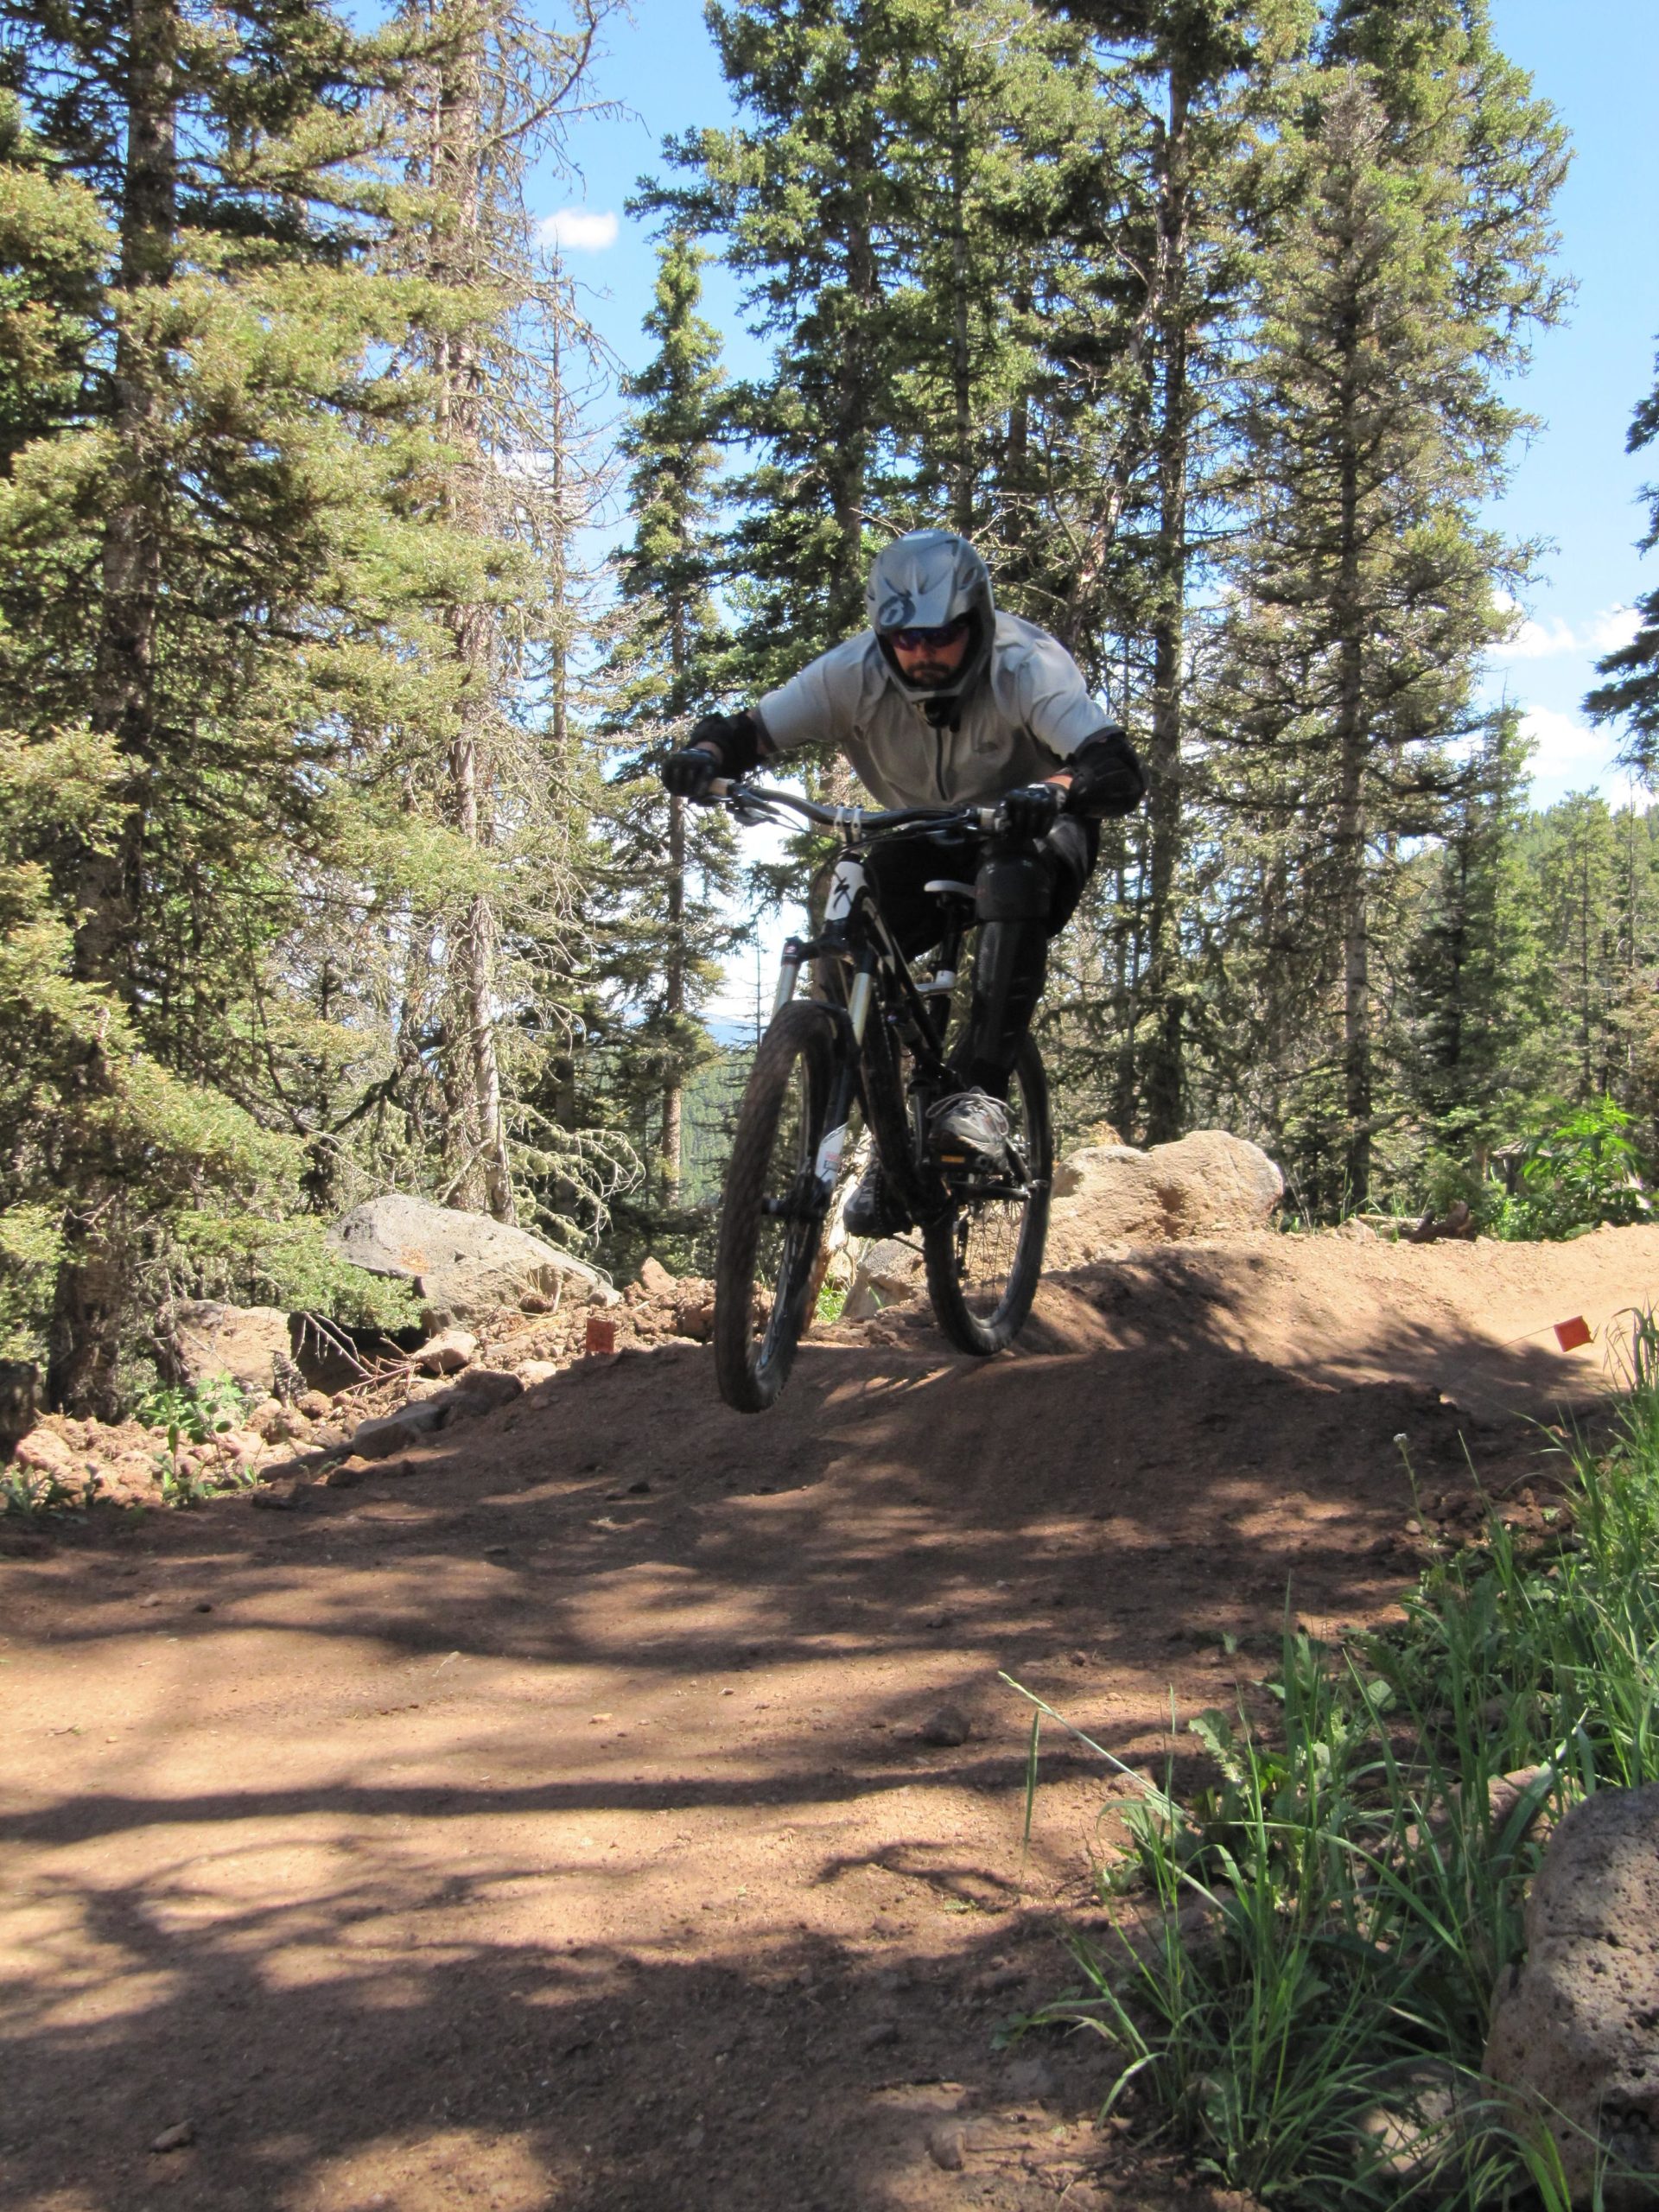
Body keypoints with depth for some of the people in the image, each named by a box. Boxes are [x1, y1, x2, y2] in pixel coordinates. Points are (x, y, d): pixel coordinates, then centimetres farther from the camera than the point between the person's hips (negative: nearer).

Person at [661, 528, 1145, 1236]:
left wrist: (1054, 791, -63)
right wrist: (705, 753, -44)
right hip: (928, 844, 3)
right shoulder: (856, 672, -20)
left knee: (1012, 881, -39)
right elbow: (751, 729, -20)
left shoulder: (1026, 667, -28)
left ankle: (981, 1091, -35)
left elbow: (1120, 770, -40)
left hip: (1030, 835, -3)